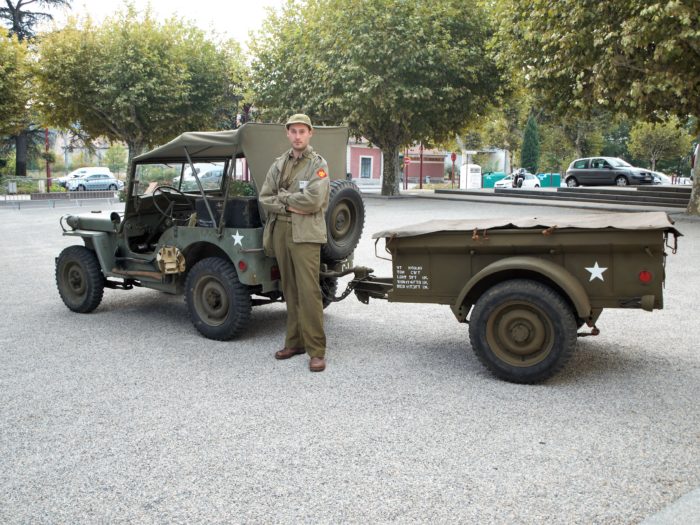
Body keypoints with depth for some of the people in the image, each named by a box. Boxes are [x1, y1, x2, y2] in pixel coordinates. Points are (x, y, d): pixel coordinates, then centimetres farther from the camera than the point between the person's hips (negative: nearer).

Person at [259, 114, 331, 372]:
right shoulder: (279, 165, 15)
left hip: (306, 234, -5)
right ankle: (294, 341, 20)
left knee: (308, 292, -9)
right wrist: (288, 206, -9)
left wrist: (281, 196, -5)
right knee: (290, 291, 10)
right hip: (280, 232, 5)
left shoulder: (318, 164, -1)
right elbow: (264, 198, 7)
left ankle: (316, 350, -4)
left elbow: (314, 200, -15)